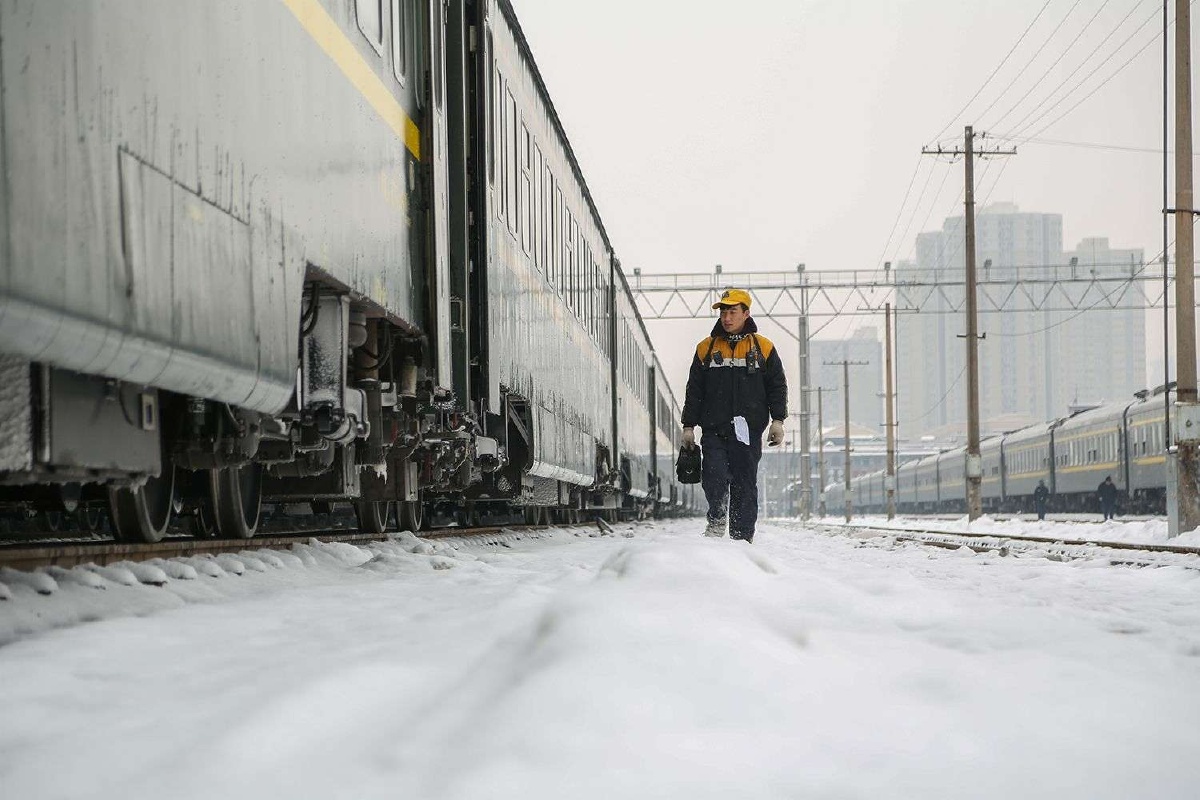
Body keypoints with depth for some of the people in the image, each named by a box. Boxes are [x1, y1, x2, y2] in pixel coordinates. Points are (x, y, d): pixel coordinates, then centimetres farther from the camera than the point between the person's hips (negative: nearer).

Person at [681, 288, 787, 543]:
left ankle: (742, 536, 7)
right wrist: (689, 425, 8)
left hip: (748, 430, -1)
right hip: (714, 430, 1)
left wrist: (777, 420, 0)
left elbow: (777, 386, 9)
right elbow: (694, 390, 12)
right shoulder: (706, 348, 10)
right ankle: (717, 518, 7)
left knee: (745, 484, 1)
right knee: (714, 476, -16)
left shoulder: (763, 348, 7)